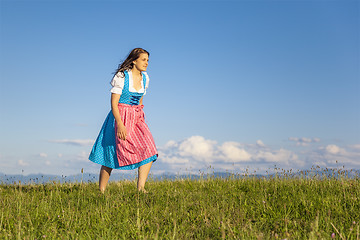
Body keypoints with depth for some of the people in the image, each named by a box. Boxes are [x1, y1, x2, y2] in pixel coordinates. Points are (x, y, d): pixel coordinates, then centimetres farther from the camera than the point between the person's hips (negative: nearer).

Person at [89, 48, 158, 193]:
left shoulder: (145, 78, 7)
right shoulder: (121, 77, -12)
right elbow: (114, 104, -15)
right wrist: (120, 125, -24)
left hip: (136, 117, 6)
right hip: (120, 117, -6)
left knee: (148, 150, -12)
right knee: (110, 155, -2)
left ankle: (140, 188, -12)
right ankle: (101, 191, 11)